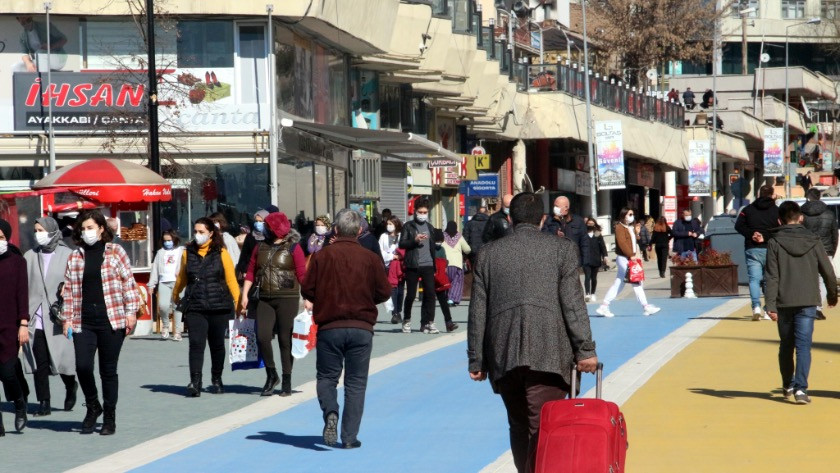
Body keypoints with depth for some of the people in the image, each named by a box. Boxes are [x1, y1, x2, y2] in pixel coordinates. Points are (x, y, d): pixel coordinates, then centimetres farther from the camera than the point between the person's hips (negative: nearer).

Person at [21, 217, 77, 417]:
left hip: (59, 319, -2)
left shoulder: (68, 255, 1)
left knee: (62, 359, 0)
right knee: (40, 363, -1)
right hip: (36, 318, 2)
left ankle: (70, 387, 30)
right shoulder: (30, 256, 8)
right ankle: (44, 402, 6)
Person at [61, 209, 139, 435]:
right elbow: (69, 290, 12)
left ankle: (109, 417, 15)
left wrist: (131, 312, -4)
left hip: (111, 321, -2)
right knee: (82, 366, -11)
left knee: (108, 370, 3)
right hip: (83, 322, 2)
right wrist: (68, 318, 6)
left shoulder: (115, 252, 3)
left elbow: (128, 283, 2)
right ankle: (92, 406, 14)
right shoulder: (75, 257, 10)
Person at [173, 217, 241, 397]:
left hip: (218, 306, -1)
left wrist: (238, 302, -6)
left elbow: (231, 279, -1)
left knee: (217, 344, 10)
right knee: (196, 343, -11)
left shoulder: (221, 253, 0)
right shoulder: (188, 252, 7)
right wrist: (176, 295, 33)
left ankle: (216, 380, 26)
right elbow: (182, 277, 22)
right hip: (194, 306, 1)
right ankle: (195, 383, -16)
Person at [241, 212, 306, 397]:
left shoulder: (293, 248, -2)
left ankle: (287, 382, 9)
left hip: (287, 299, -4)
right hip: (265, 299, 4)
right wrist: (245, 295, 6)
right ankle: (271, 375, 10)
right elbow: (251, 272, 14)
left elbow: (302, 275, -6)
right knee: (262, 337, -9)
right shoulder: (261, 247, 13)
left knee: (285, 340, 0)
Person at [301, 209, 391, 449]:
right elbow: (384, 292, 0)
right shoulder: (370, 258, -2)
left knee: (326, 377, 13)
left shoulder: (322, 256, -4)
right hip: (361, 328, 0)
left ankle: (330, 413, -16)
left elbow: (307, 290, -2)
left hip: (329, 327, 0)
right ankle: (349, 436, 5)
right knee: (356, 382, 8)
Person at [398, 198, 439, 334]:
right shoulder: (408, 226, 3)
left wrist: (435, 265, 19)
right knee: (410, 295, 1)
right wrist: (415, 240, -19)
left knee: (430, 293, -7)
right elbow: (401, 244, -5)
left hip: (428, 265, 3)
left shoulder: (430, 227, 16)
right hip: (412, 265, -3)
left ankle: (427, 322, -3)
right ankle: (406, 320, 19)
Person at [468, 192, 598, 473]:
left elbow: (478, 311, 11)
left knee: (519, 427, 16)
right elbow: (573, 304, -3)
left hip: (503, 355, 3)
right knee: (543, 428, -7)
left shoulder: (488, 254, 11)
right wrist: (585, 350, 0)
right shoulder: (562, 249, 4)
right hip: (547, 353, -3)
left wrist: (476, 360, 15)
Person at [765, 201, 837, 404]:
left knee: (786, 345, 15)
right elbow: (827, 271, 8)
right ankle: (800, 388, -17)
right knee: (803, 345, -3)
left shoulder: (775, 243, -2)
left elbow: (772, 276, -7)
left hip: (784, 302, 0)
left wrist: (770, 304, -9)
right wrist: (832, 294, 23)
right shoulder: (813, 241, 3)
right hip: (808, 302, 0)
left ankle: (788, 386, 28)